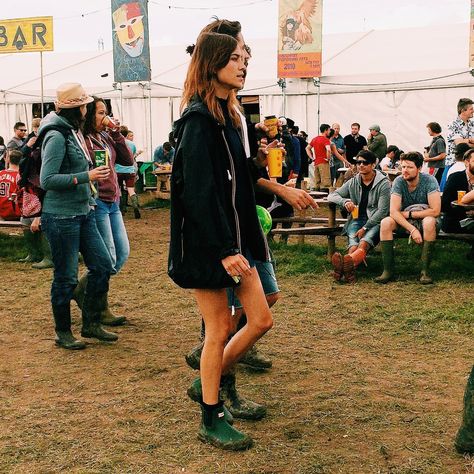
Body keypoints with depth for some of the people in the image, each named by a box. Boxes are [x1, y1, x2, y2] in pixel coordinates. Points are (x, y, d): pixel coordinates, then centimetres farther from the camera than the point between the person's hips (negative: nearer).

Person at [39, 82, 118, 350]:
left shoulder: (74, 132, 11)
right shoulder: (57, 136, -16)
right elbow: (47, 180, -20)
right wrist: (86, 176, -22)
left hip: (83, 213, 9)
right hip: (62, 217, -9)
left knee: (102, 265, 9)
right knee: (66, 277, 1)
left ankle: (91, 324, 22)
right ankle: (63, 333, 17)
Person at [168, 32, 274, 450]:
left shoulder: (225, 114, 14)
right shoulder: (198, 119, -15)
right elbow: (198, 190, -21)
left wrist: (243, 241, 17)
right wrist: (223, 249, -23)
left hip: (233, 236, 9)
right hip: (207, 241, -9)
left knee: (261, 320, 9)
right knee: (220, 327, 0)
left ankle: (209, 382, 28)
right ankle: (211, 421, 16)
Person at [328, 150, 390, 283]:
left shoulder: (383, 183, -1)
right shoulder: (353, 182, 14)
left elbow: (382, 211, -9)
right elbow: (332, 196, 14)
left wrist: (365, 228, -18)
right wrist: (344, 201, -10)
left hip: (375, 222, -3)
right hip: (356, 220, 3)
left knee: (364, 243, -37)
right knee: (354, 243, -32)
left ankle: (348, 262, -68)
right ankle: (349, 269, -63)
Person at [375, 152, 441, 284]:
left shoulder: (429, 181, -17)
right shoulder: (399, 181, -11)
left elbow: (435, 211, -24)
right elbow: (393, 212, -19)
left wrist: (409, 214, -19)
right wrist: (412, 229, -31)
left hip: (423, 219, -3)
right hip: (404, 222, 3)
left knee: (429, 222, -37)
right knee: (385, 223, -26)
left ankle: (425, 271, -30)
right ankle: (388, 270, -23)